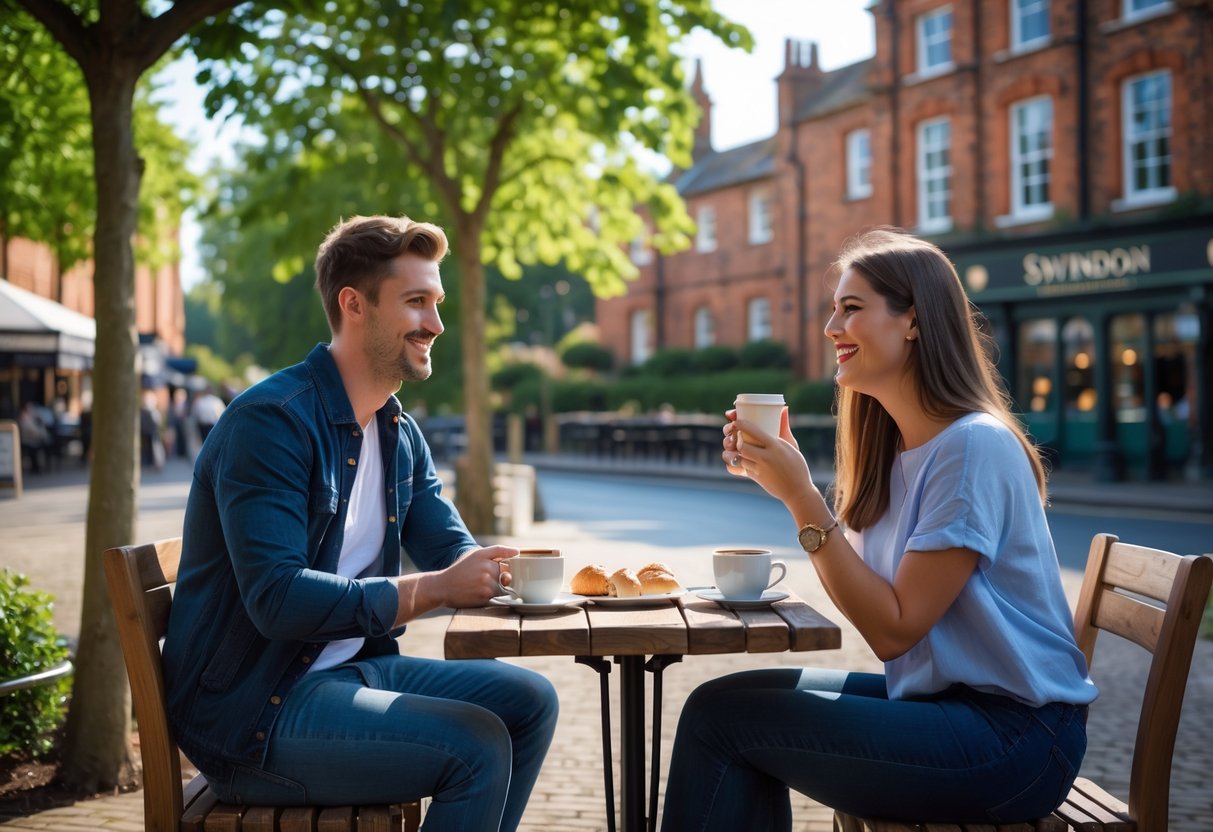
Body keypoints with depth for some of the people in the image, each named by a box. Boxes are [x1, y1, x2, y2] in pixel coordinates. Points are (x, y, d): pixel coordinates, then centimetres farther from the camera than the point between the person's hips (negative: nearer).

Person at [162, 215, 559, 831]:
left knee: (529, 701, 2)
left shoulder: (400, 435, 10)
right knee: (478, 746, -20)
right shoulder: (271, 420, -18)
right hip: (251, 711, -9)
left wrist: (495, 571, -15)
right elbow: (277, 600, -27)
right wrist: (434, 589, -29)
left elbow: (453, 554, 8)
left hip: (352, 671, 9)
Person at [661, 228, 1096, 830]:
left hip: (1014, 735, -8)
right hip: (937, 694, 8)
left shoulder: (974, 446, -19)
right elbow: (860, 597, 6)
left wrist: (803, 497, -22)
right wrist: (784, 481, 0)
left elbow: (893, 629, -19)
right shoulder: (891, 447, 9)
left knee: (718, 717, -12)